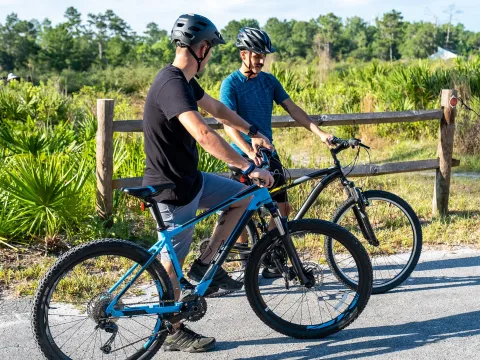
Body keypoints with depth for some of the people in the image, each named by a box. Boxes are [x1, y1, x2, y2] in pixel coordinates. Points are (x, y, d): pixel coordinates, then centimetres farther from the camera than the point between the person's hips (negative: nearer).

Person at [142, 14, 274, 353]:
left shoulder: (184, 80, 6)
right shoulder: (172, 85, -26)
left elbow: (216, 107, 23)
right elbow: (204, 135, -39)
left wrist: (253, 132, 22)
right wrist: (250, 168, -38)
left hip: (190, 178, 10)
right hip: (173, 187, -10)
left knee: (243, 197, 16)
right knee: (174, 258, 3)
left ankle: (206, 264, 19)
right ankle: (172, 331, 20)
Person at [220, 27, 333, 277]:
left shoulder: (269, 81, 6)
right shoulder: (230, 84, -11)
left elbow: (292, 109, 3)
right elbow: (229, 124, -21)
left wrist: (320, 133, -9)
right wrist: (250, 152, -35)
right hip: (243, 156, -5)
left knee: (281, 208, 0)